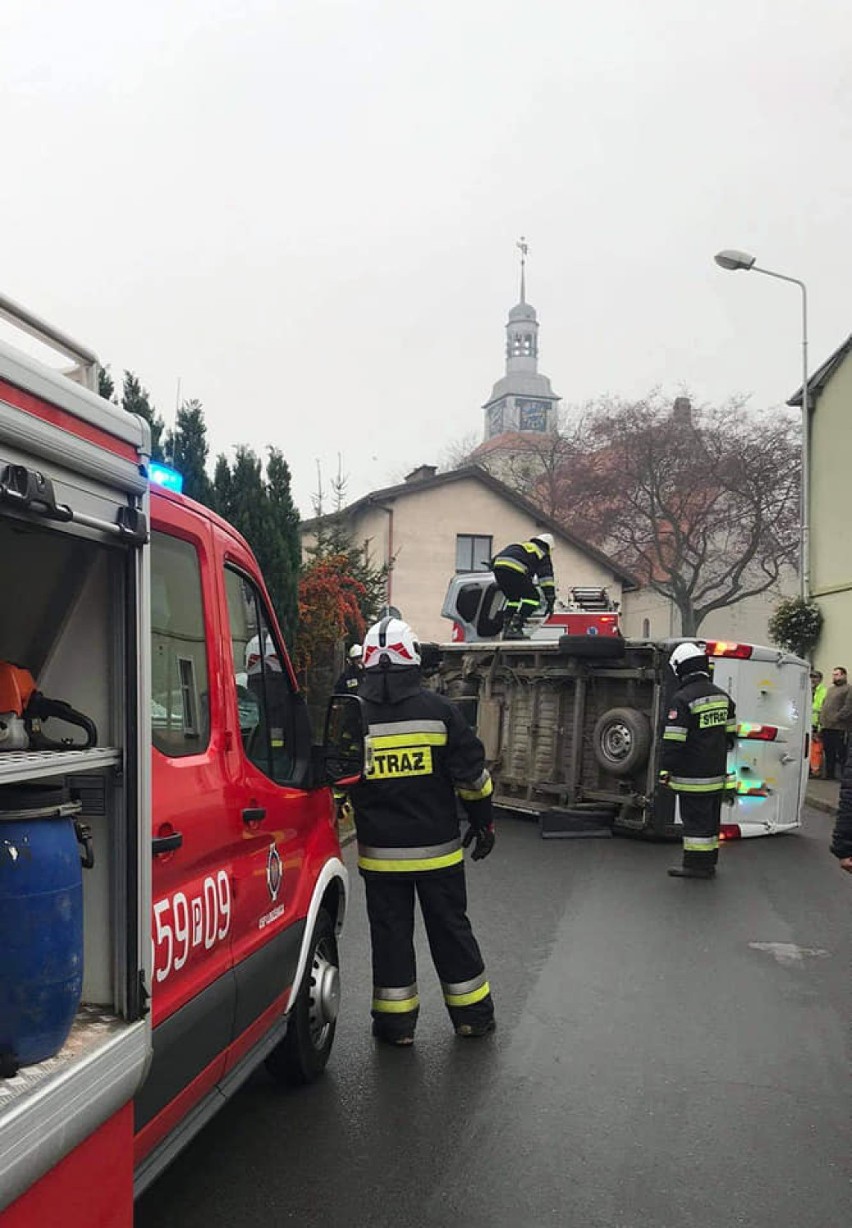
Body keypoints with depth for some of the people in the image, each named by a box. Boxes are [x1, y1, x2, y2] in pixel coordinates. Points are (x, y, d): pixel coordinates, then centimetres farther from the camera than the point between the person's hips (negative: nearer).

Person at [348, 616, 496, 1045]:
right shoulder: (438, 709, -7)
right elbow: (472, 773, -3)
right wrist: (483, 822, 10)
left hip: (379, 852, 0)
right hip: (438, 848, 0)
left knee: (390, 932, 11)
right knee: (450, 927, 13)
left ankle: (395, 1021, 20)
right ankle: (472, 1014, 26)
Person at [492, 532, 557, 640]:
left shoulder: (521, 545, 38)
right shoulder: (543, 554, 20)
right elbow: (546, 577, 10)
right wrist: (550, 600, 9)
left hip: (497, 566, 7)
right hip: (514, 570, -7)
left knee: (513, 598, 25)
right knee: (532, 597, 5)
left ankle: (506, 629, 16)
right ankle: (515, 628, -7)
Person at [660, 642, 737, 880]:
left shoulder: (682, 699, -17)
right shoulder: (722, 695, 8)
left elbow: (673, 740, -19)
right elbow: (730, 732, 17)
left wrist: (665, 770, -12)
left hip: (693, 776, -8)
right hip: (717, 772, 8)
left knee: (695, 818, 0)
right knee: (710, 818, 16)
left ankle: (695, 864, 5)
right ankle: (708, 863, 25)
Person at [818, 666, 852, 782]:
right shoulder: (830, 689, 24)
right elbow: (823, 706, 25)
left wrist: (836, 718, -18)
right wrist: (821, 721, 13)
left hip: (838, 728, -8)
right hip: (826, 727, 8)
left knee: (841, 753, -6)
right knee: (828, 753, 12)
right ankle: (829, 774, 19)